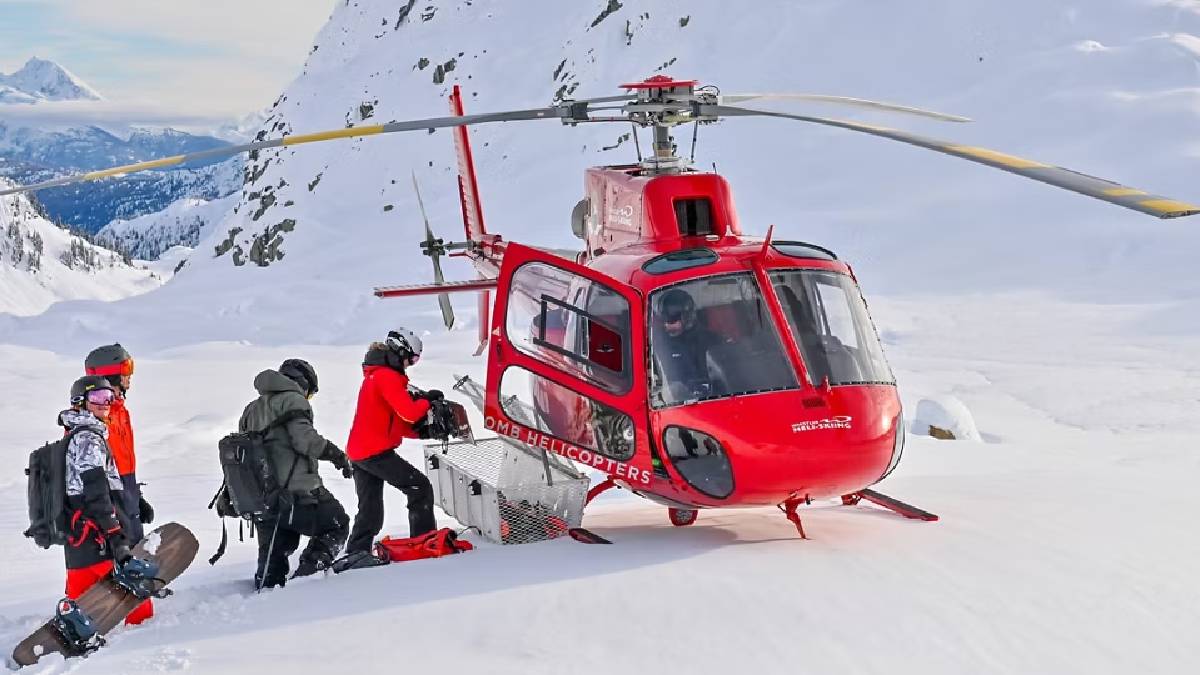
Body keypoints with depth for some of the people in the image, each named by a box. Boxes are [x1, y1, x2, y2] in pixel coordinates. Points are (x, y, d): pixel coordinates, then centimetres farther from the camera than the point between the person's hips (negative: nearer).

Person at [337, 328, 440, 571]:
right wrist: (426, 399, -4)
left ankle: (355, 554, 7)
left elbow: (398, 424, 22)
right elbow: (408, 413, -22)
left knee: (370, 511, 13)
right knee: (420, 487, -4)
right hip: (377, 451, -10)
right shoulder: (388, 377, -11)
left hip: (358, 452, 10)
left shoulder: (374, 376, 22)